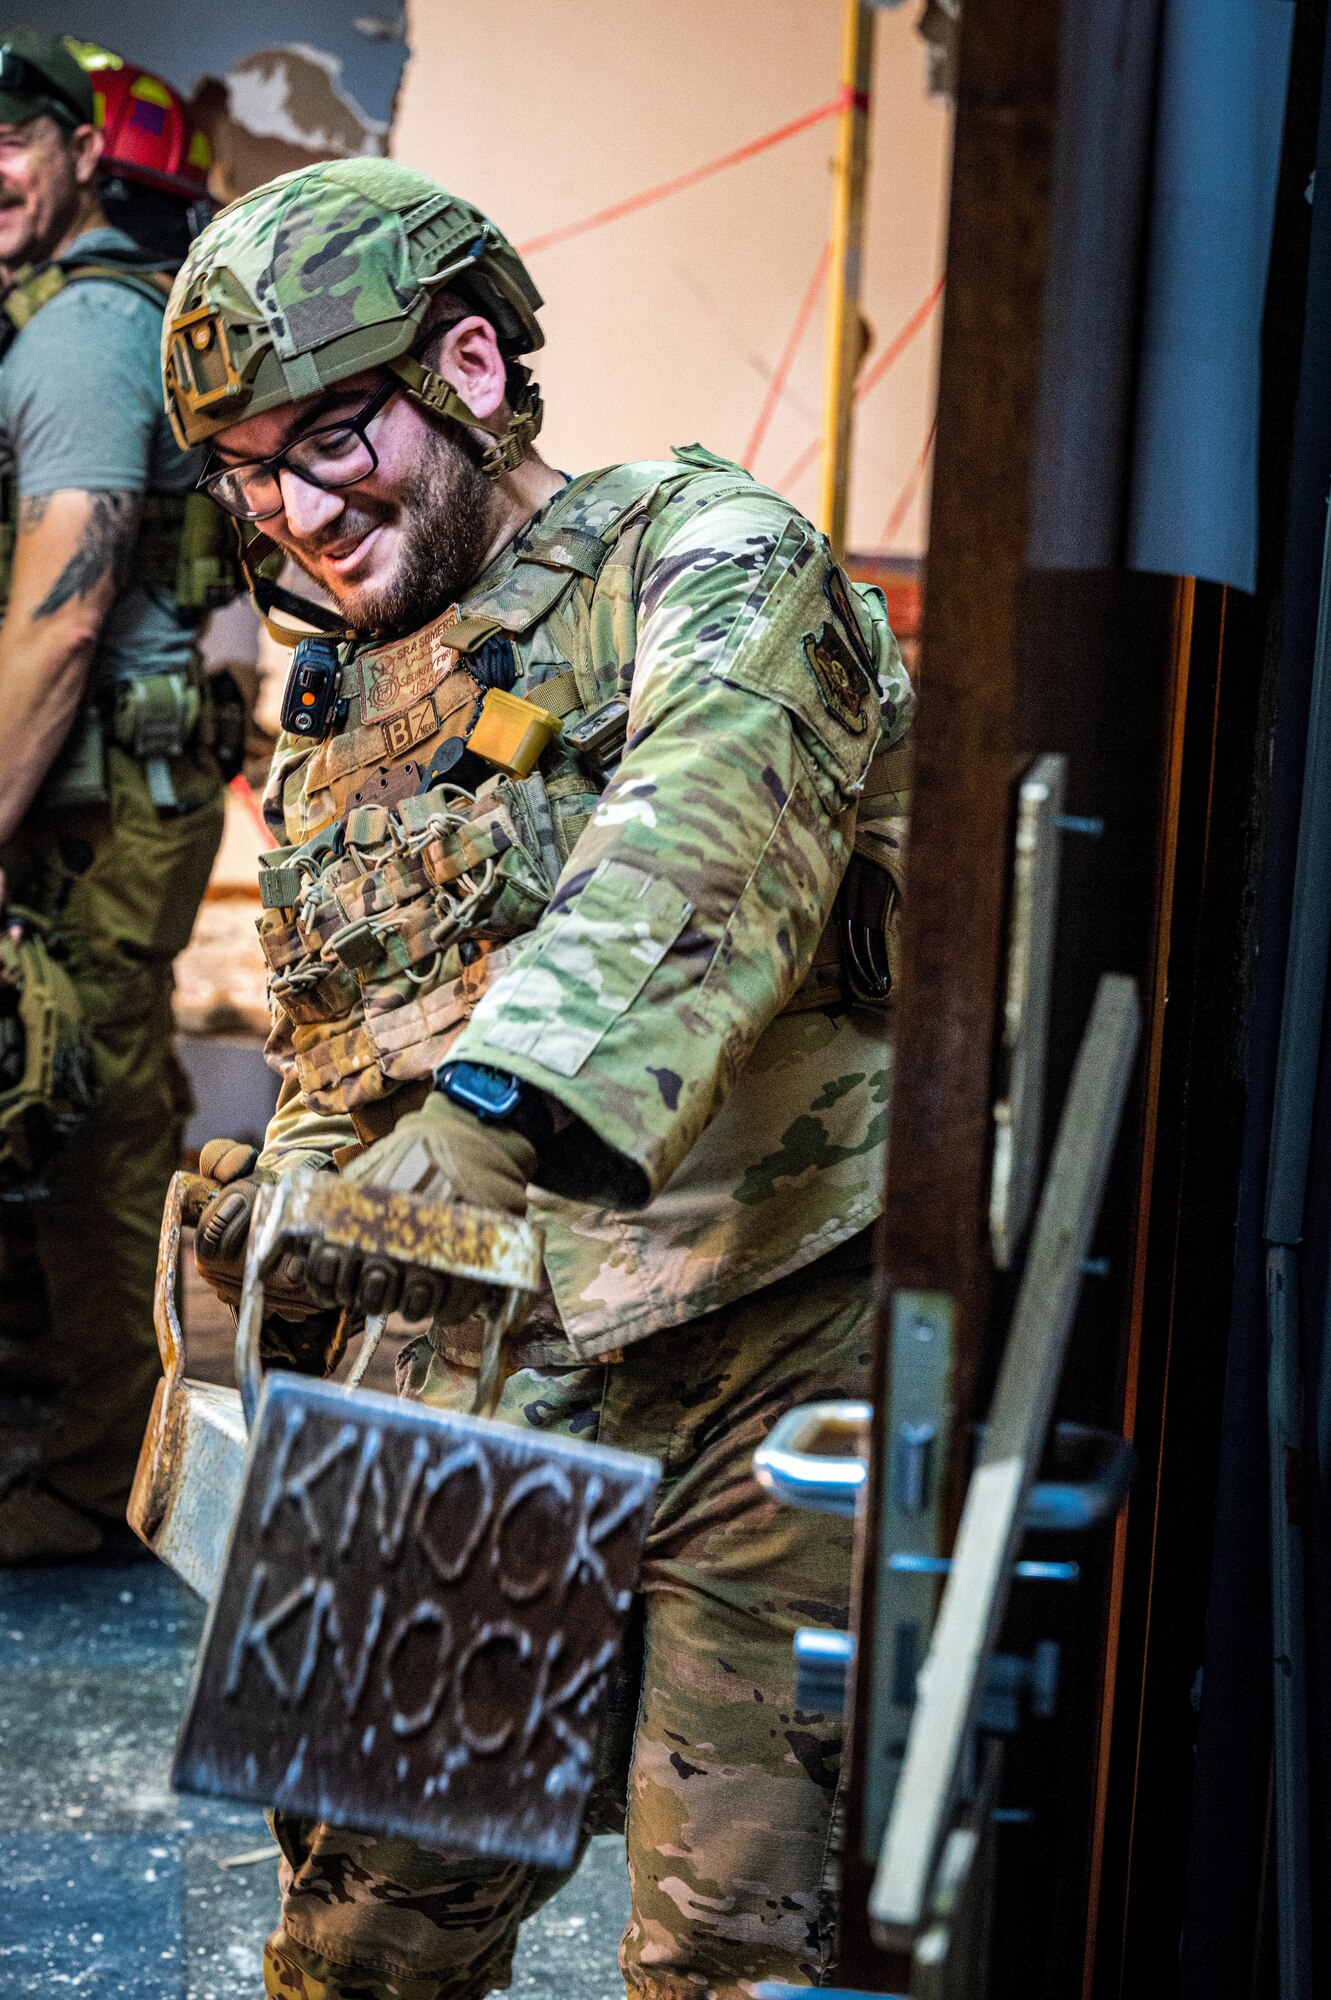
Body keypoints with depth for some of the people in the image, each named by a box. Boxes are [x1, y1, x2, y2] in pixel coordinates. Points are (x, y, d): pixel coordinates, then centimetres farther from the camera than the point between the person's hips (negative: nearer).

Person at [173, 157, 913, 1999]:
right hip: (482, 1397, 6)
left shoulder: (704, 562, -9)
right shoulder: (336, 717, 13)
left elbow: (701, 850, -31)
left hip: (768, 1361, -6)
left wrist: (493, 1111, -46)